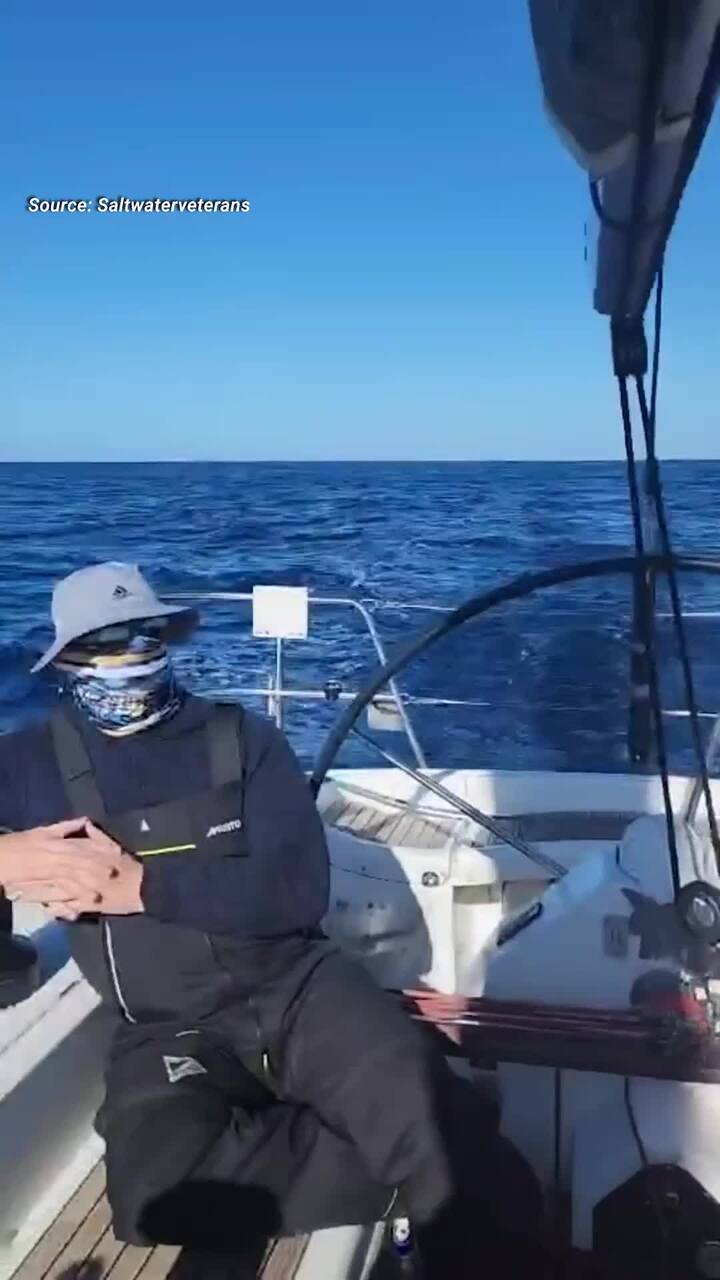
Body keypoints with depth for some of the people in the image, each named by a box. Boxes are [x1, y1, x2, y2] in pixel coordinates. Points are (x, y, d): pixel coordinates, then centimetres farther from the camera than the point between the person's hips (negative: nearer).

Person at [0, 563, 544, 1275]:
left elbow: (299, 890, -8)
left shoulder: (242, 739, 2)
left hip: (294, 984, 0)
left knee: (421, 1110, -32)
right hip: (164, 1033, 1)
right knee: (154, 1187, -32)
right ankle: (422, 1175, -17)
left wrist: (139, 885, -15)